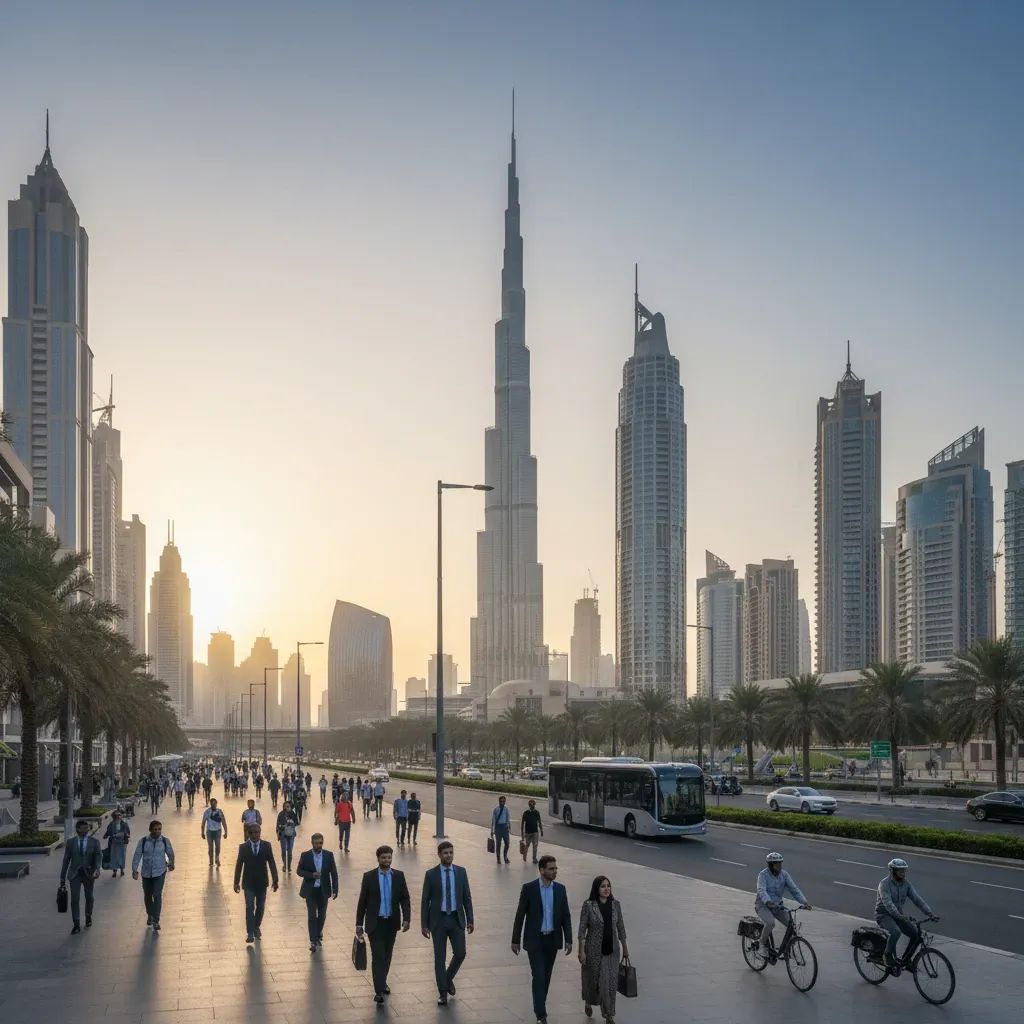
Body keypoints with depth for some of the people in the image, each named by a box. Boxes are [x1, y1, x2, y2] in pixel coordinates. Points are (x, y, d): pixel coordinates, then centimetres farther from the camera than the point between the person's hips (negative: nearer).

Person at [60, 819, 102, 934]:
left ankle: (88, 917, 39)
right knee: (75, 899, -9)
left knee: (89, 897, 14)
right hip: (75, 874, -1)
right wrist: (62, 877, 5)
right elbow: (66, 860, 3)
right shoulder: (71, 842, -2)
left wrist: (97, 869, -33)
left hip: (89, 874, 1)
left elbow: (99, 856, -13)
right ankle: (76, 925, -5)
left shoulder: (94, 841, -3)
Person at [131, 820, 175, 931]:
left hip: (160, 872, -2)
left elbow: (170, 854, 10)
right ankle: (149, 915, 39)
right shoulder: (143, 841, -8)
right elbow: (137, 855, -7)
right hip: (146, 873, 2)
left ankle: (156, 921, -11)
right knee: (147, 896, 15)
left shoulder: (165, 841, -7)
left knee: (157, 895, -13)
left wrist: (171, 864, 24)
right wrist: (135, 869, -17)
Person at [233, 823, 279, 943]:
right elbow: (239, 865, -1)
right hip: (249, 883, -2)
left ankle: (256, 927, 30)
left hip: (262, 882, 2)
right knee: (250, 907, -7)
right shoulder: (243, 847, -6)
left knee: (260, 907, 11)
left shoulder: (266, 846, -4)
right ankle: (250, 933, -2)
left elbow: (272, 863, -2)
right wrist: (237, 883, -1)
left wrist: (275, 880, -5)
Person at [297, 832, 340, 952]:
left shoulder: (329, 855, -4)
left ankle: (318, 934, 36)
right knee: (312, 915, -3)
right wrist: (312, 875, -20)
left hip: (323, 890, 2)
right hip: (310, 890, -2)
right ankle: (313, 941, -1)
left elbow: (334, 873, -1)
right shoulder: (305, 856, -6)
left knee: (322, 915, 12)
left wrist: (335, 889, -7)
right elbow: (299, 871, -3)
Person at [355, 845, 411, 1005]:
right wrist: (359, 924, -2)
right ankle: (379, 991, -13)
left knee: (387, 956, 14)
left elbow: (405, 898, 2)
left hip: (392, 923, 3)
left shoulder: (399, 876, 1)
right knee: (378, 956, -10)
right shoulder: (369, 876, -5)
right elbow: (362, 901, -1)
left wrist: (406, 918, -9)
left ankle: (382, 983, 33)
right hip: (375, 923, -3)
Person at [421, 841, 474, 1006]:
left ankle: (448, 978, 25)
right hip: (438, 920, -2)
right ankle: (443, 993, 12)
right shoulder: (431, 874, -4)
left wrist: (470, 920, 1)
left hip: (456, 919, 2)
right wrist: (424, 924, -4)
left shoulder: (461, 872, 2)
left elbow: (467, 897, 6)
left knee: (460, 953, -4)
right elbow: (425, 900, -1)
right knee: (439, 957, 2)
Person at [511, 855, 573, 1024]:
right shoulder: (529, 888, -10)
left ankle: (539, 1005, 32)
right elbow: (520, 915, -6)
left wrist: (568, 939, -2)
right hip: (535, 940, -4)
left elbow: (566, 916, 4)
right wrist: (515, 940, -4)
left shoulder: (560, 889, 0)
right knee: (538, 976, -10)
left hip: (552, 940, 4)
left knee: (546, 976, 14)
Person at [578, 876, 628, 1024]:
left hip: (612, 950, 3)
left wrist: (624, 948, 11)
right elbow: (582, 929, -9)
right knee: (594, 979, 11)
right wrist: (582, 951, -12)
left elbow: (620, 927, 8)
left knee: (611, 983, 1)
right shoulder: (588, 905, -11)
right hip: (594, 949, -3)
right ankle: (588, 1002, 41)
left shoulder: (615, 904, 0)